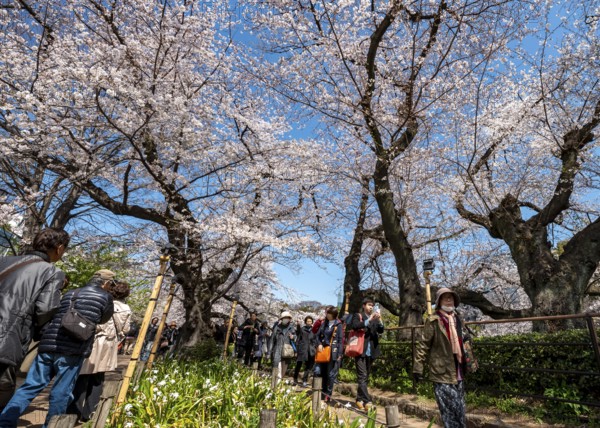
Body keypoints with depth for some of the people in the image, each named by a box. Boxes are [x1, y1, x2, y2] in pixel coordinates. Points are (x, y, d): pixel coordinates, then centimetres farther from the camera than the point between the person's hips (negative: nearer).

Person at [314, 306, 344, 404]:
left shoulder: (338, 325, -6)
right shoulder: (323, 323, 10)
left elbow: (341, 340, -7)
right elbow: (318, 335, 14)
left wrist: (339, 354, -11)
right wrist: (319, 344, -5)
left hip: (333, 353, -5)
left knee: (331, 375, 3)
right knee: (318, 372, 8)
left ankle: (328, 395, 16)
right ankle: (323, 393, 24)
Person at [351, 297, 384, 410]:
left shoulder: (375, 318, 15)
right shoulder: (357, 316, 1)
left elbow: (381, 330, 3)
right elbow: (354, 326, -18)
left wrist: (379, 320, -16)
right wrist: (368, 320, -24)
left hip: (371, 352, 5)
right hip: (360, 351, -5)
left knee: (366, 377, 10)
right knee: (362, 376, -9)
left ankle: (359, 399, 20)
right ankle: (367, 401, -9)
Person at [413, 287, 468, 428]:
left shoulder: (457, 319, 10)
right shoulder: (433, 321, -12)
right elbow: (423, 345, -12)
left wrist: (466, 364, 22)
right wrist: (417, 368, -15)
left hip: (458, 374, 7)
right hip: (442, 374, -7)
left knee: (461, 412, 16)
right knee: (450, 413, -1)